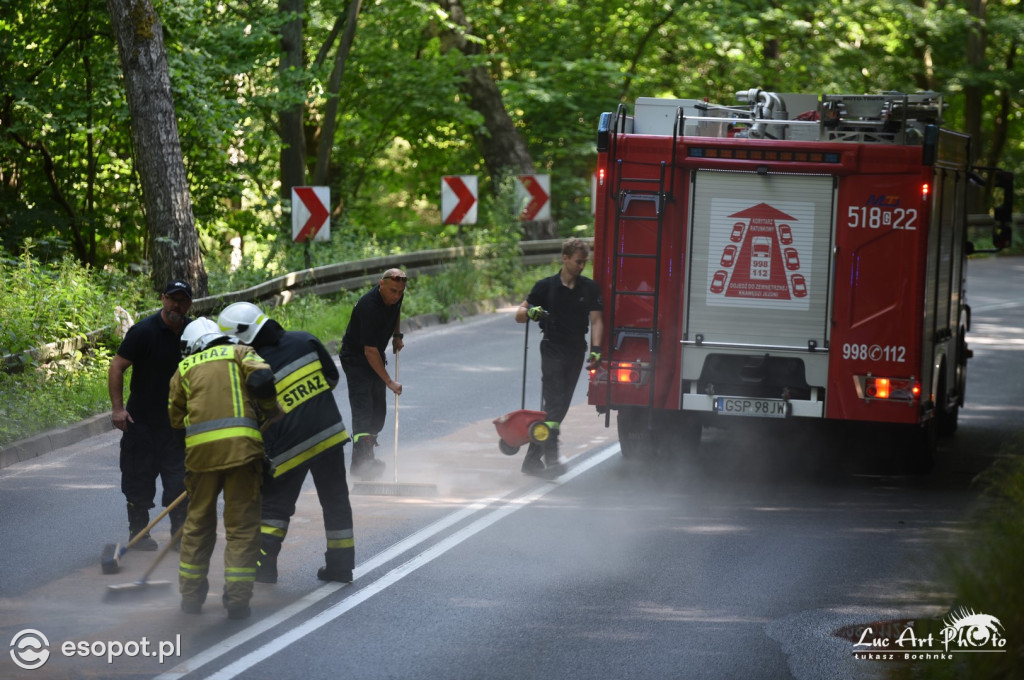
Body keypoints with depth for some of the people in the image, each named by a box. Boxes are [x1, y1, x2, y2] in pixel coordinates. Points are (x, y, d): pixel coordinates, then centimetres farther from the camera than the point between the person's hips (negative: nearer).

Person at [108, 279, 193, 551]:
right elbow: (117, 367, -11)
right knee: (139, 480, 3)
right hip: (142, 421, -3)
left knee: (180, 480, -1)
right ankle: (138, 532, 16)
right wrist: (118, 408, -17)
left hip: (176, 422, 3)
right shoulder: (143, 331, -13)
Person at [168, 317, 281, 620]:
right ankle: (237, 598, -2)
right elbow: (262, 379, -4)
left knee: (199, 522, 16)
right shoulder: (239, 353, 14)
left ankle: (191, 595, 21)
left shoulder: (184, 369, 20)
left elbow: (176, 417, 18)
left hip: (200, 448, 2)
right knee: (243, 526, 3)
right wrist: (271, 411, 12)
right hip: (241, 446, -2)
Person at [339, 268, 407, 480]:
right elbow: (370, 352, -31)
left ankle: (366, 457, 18)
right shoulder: (369, 307, -34)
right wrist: (389, 382, -27)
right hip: (355, 358, -8)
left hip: (376, 357, 8)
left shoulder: (395, 296, -9)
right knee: (362, 411, -16)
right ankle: (361, 462, -19)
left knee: (378, 411, 8)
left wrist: (397, 335, 9)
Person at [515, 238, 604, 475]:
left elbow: (596, 319, 2)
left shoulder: (590, 288, 6)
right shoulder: (546, 286, -2)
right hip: (553, 350, -4)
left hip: (576, 352, 4)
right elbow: (519, 315, 0)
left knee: (561, 406, 6)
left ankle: (532, 459, 13)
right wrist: (531, 312, -23)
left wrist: (595, 348, -13)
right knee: (554, 404, -16)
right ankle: (551, 458, -22)